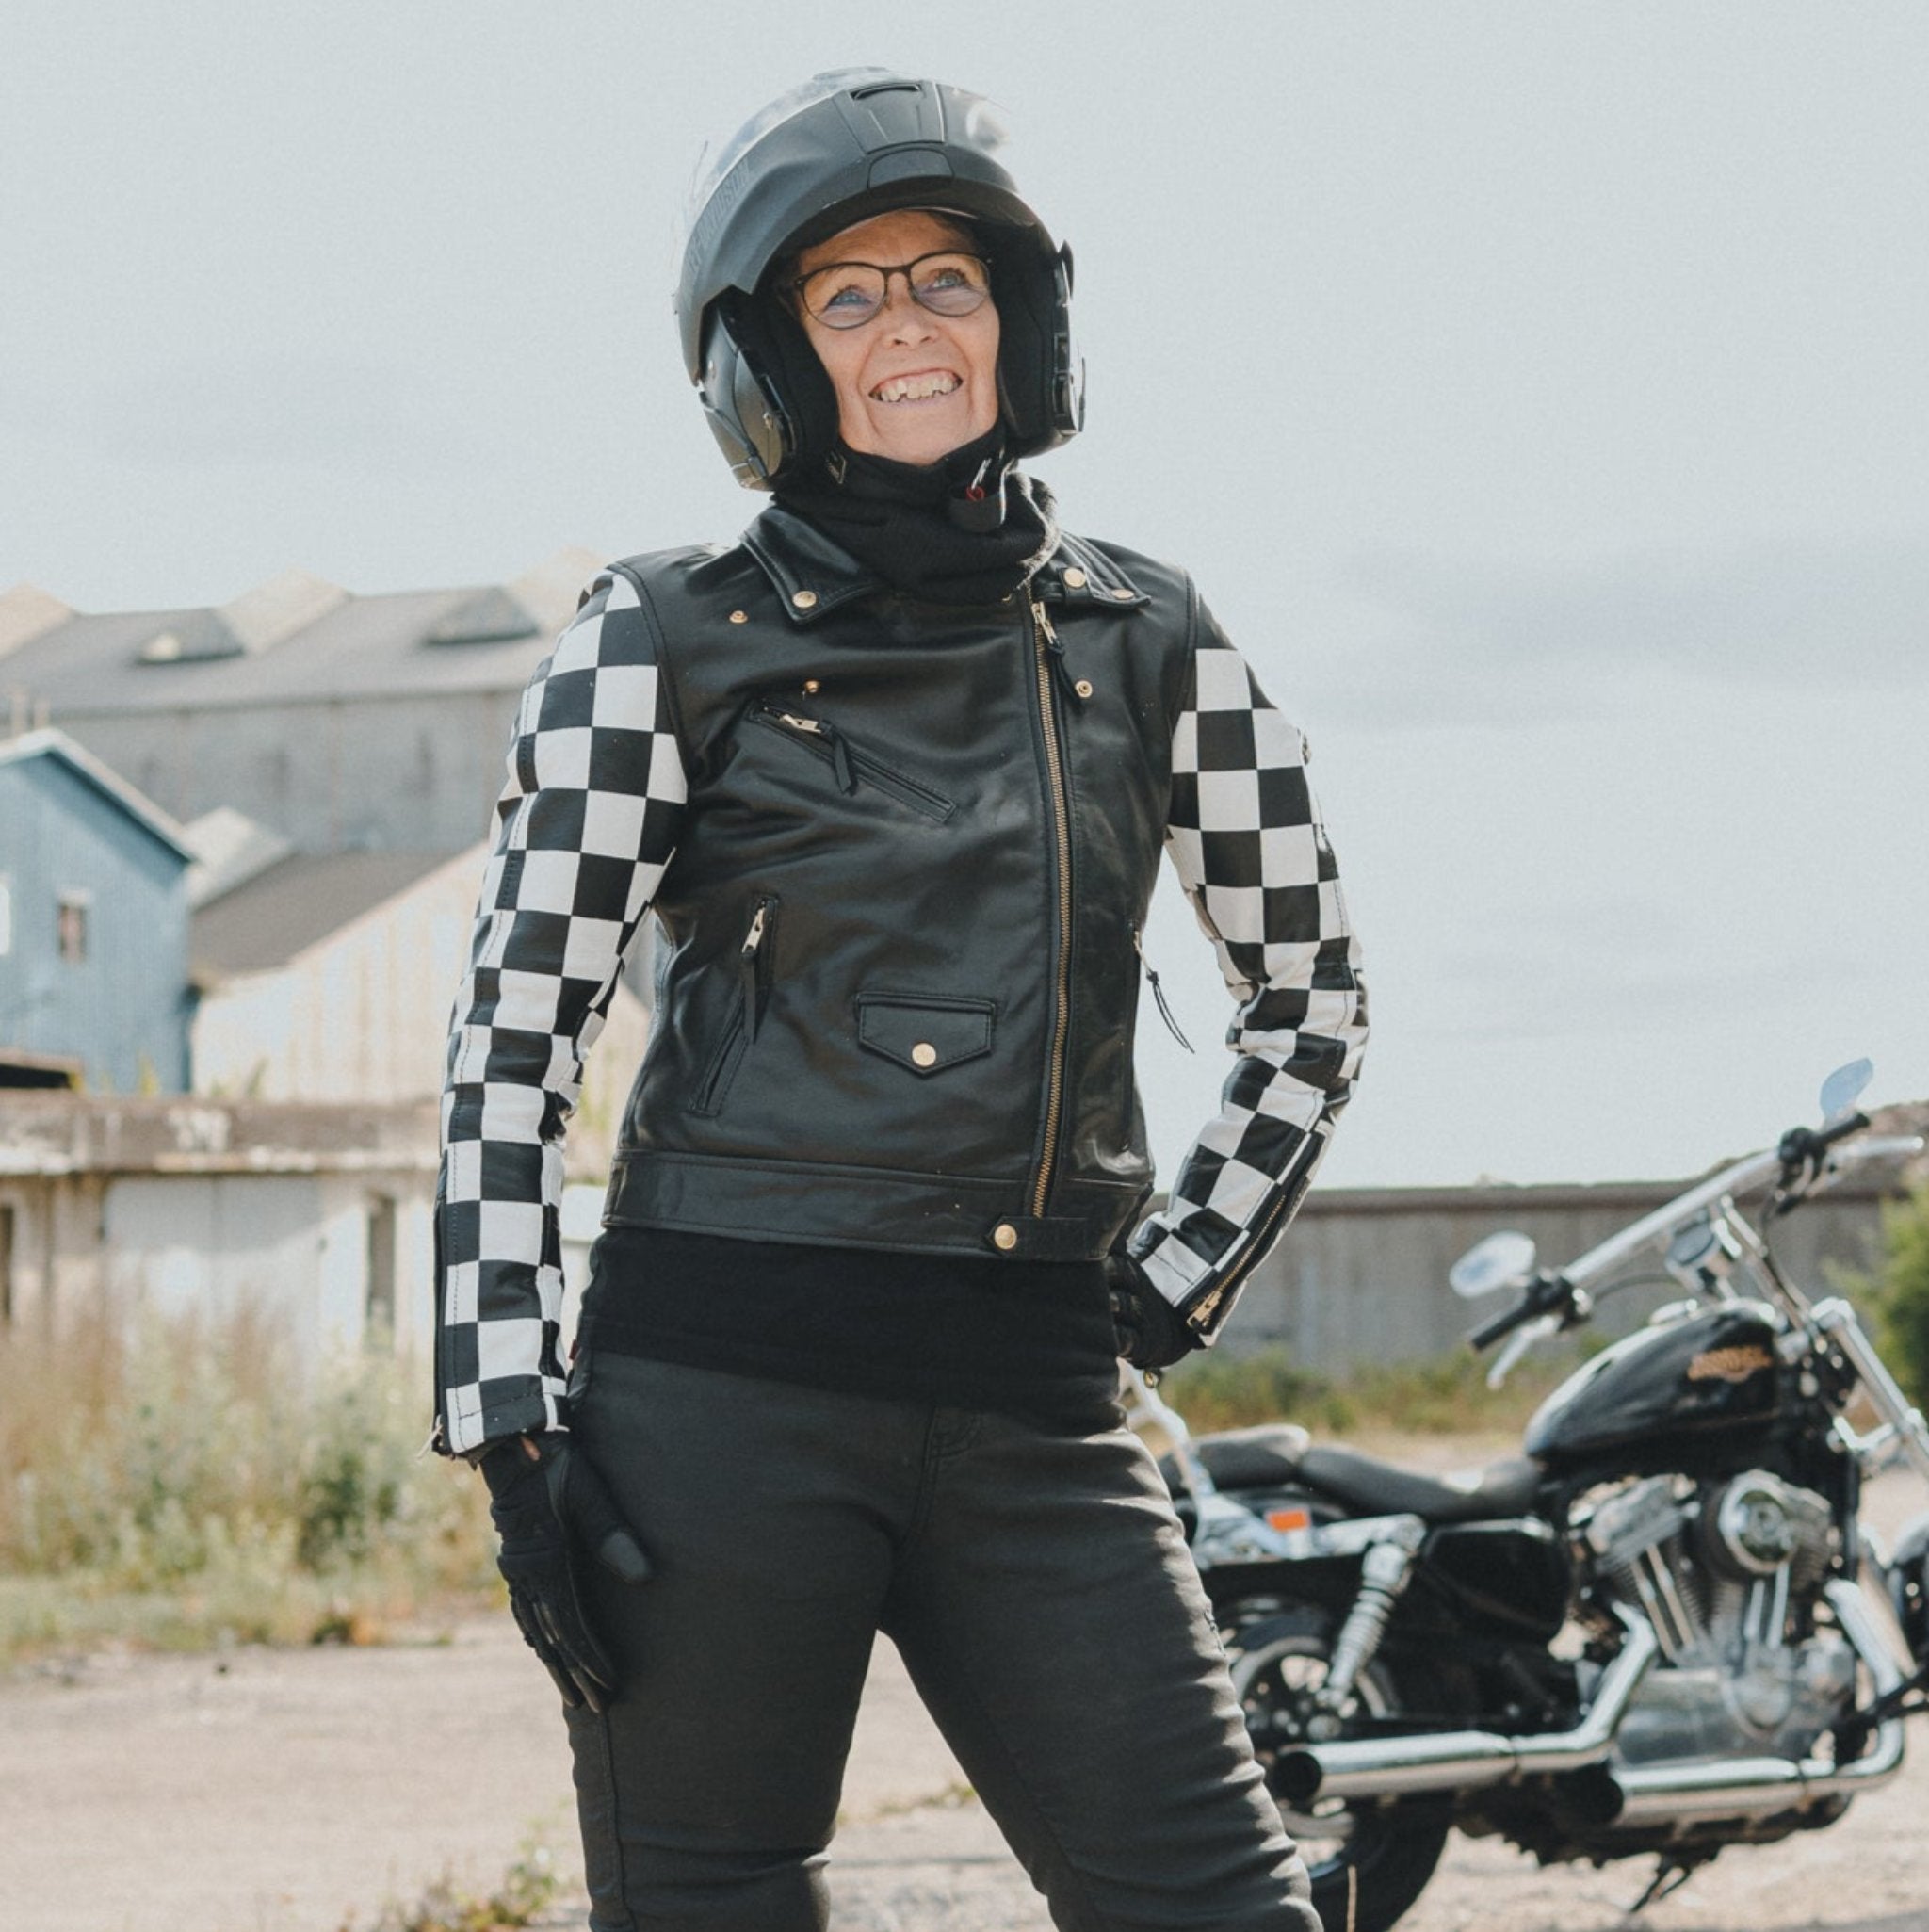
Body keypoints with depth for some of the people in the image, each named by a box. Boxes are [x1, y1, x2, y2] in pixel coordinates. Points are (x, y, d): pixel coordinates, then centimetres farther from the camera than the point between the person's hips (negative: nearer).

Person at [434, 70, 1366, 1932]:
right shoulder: (662, 641, 3)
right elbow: (513, 1039, 0)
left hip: (1032, 1413, 2)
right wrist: (512, 1426, -6)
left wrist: (1176, 1278, 9)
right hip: (719, 1384, -2)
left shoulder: (1144, 639, 10)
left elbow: (1310, 999, 20)